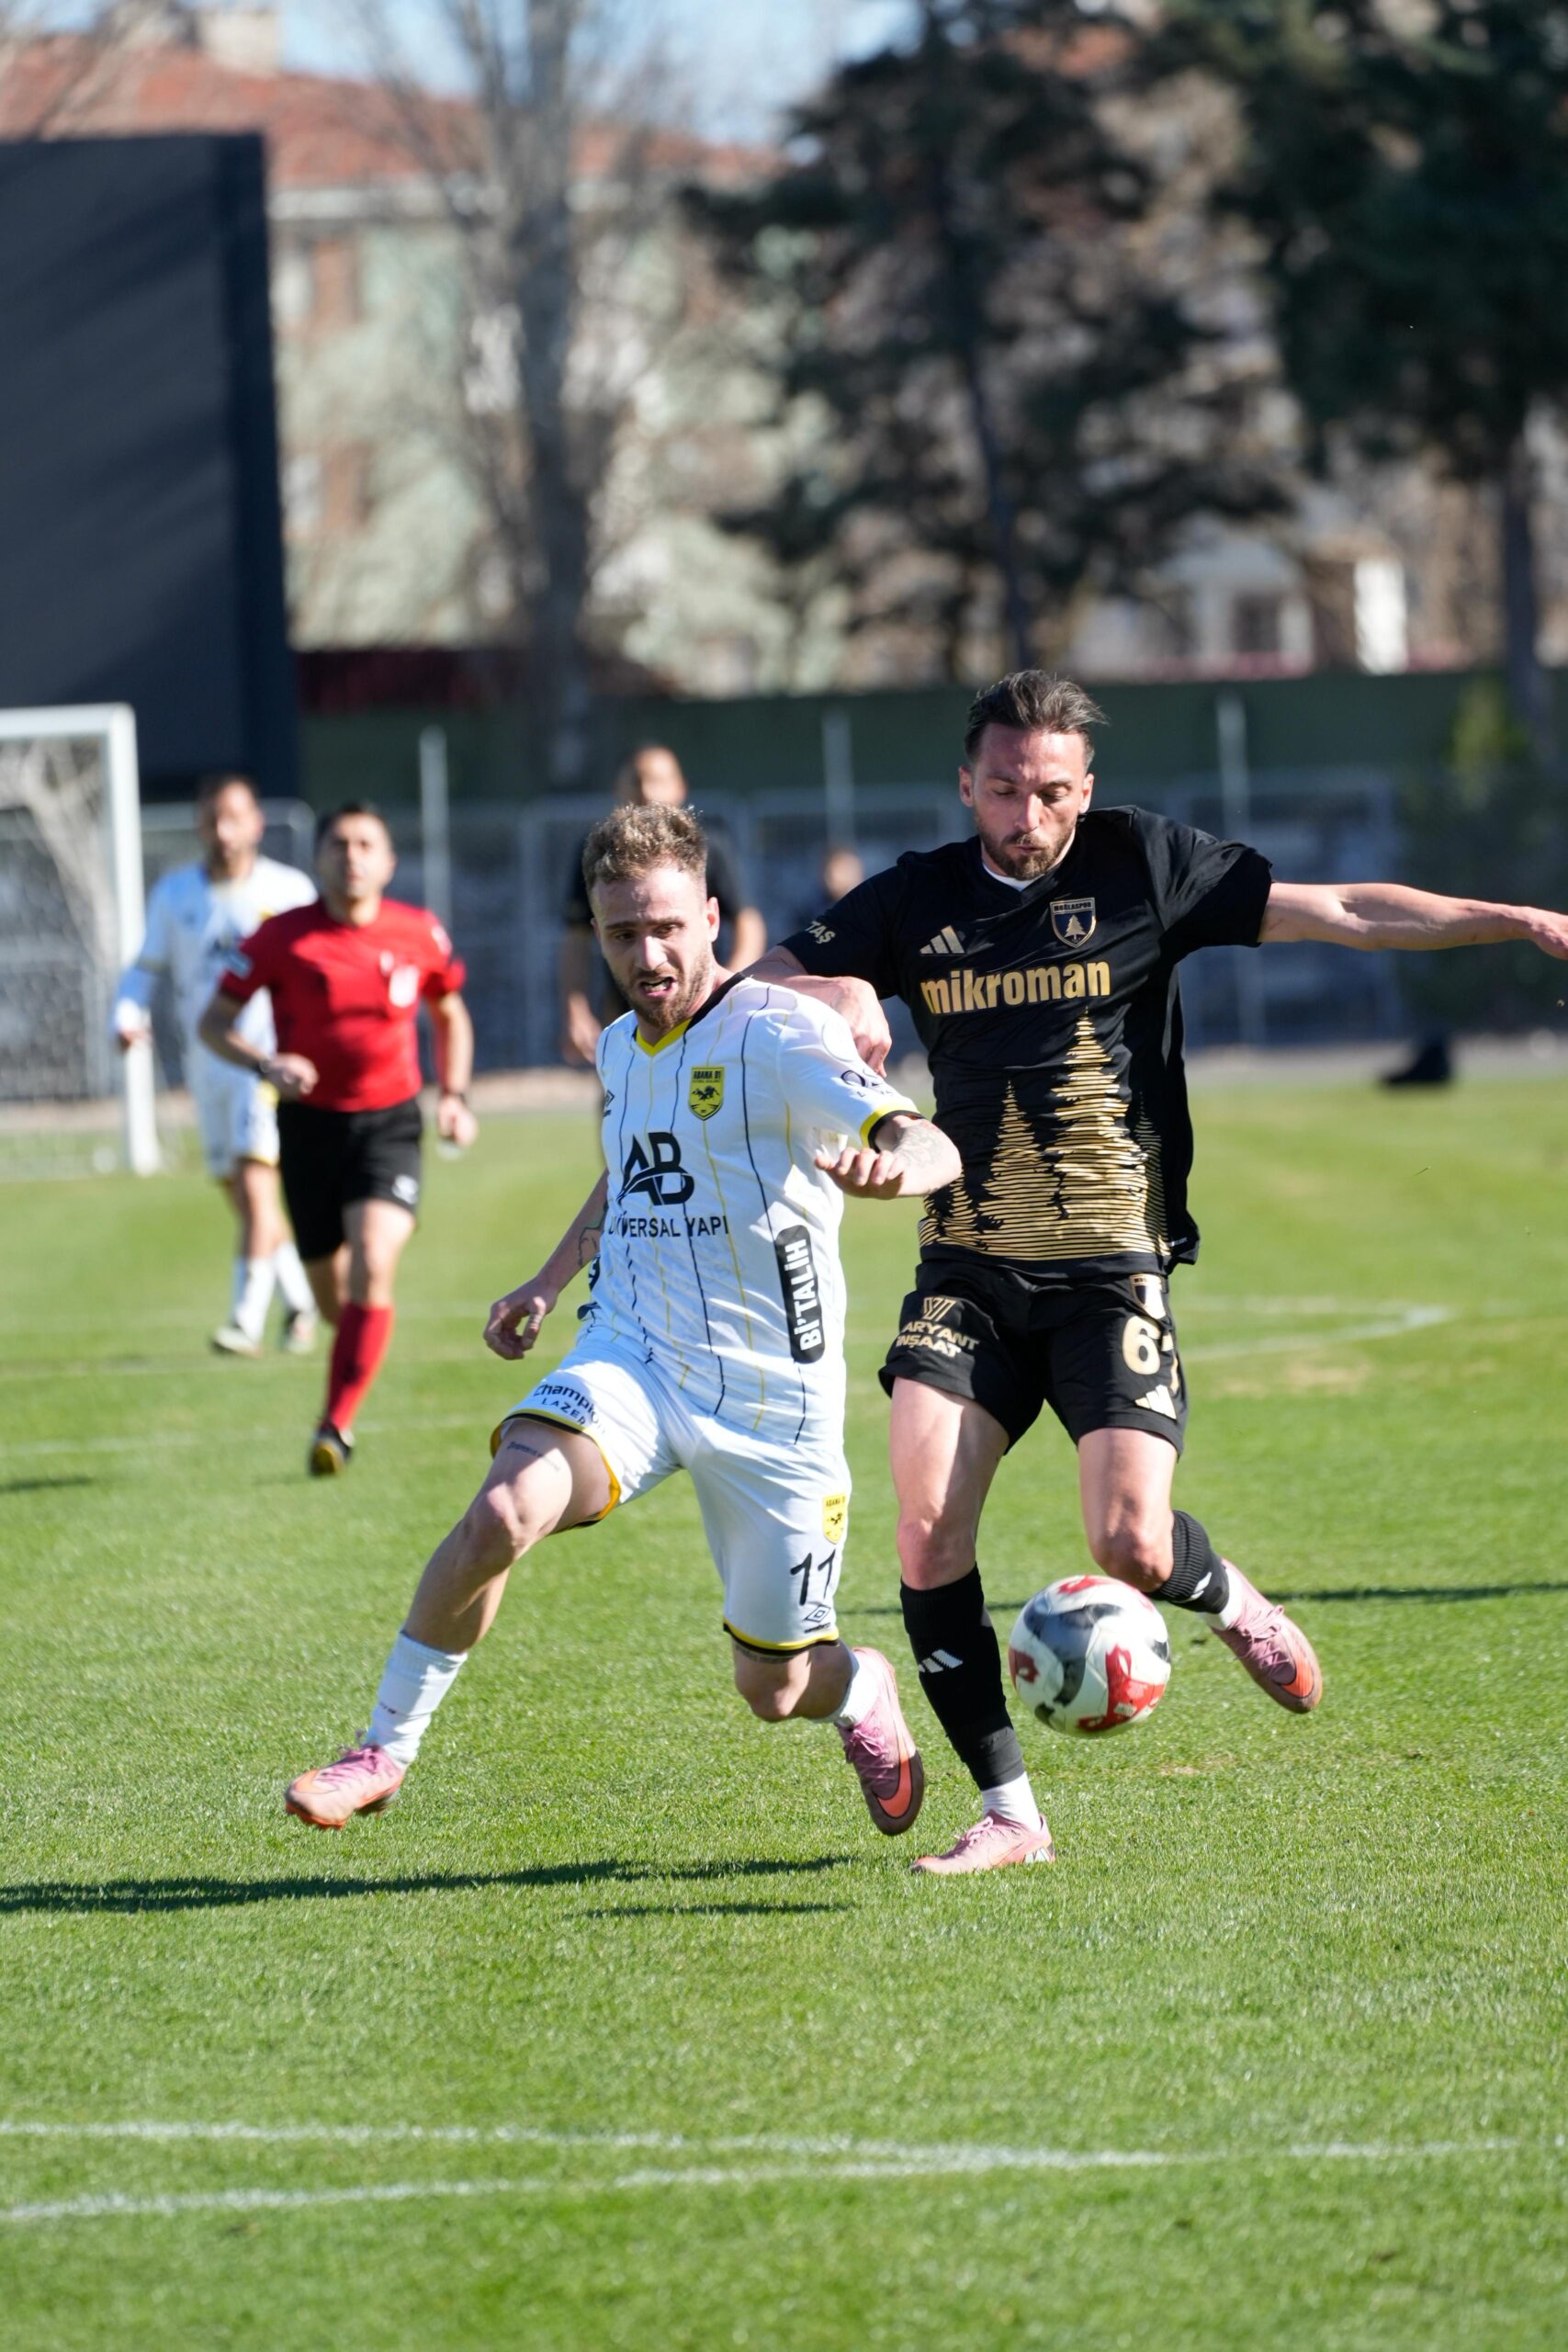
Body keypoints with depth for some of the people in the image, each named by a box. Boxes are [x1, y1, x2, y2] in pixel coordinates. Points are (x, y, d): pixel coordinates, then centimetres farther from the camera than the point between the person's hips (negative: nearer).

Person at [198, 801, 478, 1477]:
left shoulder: (419, 934, -1)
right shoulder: (283, 938, -7)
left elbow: (450, 1015, 18)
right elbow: (214, 1023, -1)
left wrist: (455, 1097, 6)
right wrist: (265, 1065, -20)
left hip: (389, 1122, 0)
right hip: (310, 1123, 0)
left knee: (372, 1268, -22)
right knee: (334, 1299, 7)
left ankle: (335, 1427, -19)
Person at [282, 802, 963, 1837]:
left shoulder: (778, 1034, -14)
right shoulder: (621, 1046, 8)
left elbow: (932, 1148, -28)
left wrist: (893, 1165, -50)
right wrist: (550, 1281, 22)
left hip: (772, 1398, -4)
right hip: (634, 1360, 4)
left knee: (773, 1690, 7)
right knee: (505, 1511, -28)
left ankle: (864, 1693, 45)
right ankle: (384, 1753, -14)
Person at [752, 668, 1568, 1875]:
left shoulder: (1145, 866, 0)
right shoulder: (917, 901, 5)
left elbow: (1339, 913, -2)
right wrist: (828, 992, -15)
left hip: (1112, 1271, -2)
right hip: (969, 1274, 2)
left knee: (1133, 1546, -15)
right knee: (927, 1529, -14)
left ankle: (1236, 1604, 23)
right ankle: (1008, 1814, -2)